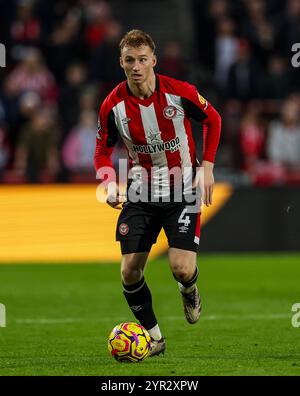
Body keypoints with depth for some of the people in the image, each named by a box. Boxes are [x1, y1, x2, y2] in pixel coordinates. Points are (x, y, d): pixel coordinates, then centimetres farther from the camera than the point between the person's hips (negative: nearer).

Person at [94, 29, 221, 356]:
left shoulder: (180, 92, -14)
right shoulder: (113, 105, -10)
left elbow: (213, 119, 4)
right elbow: (103, 148, 6)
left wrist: (207, 166, -4)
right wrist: (106, 182, -13)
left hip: (182, 191, -2)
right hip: (140, 193, 2)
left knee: (182, 268, -16)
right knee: (130, 273, -5)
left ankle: (190, 291, 24)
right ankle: (154, 337, 17)